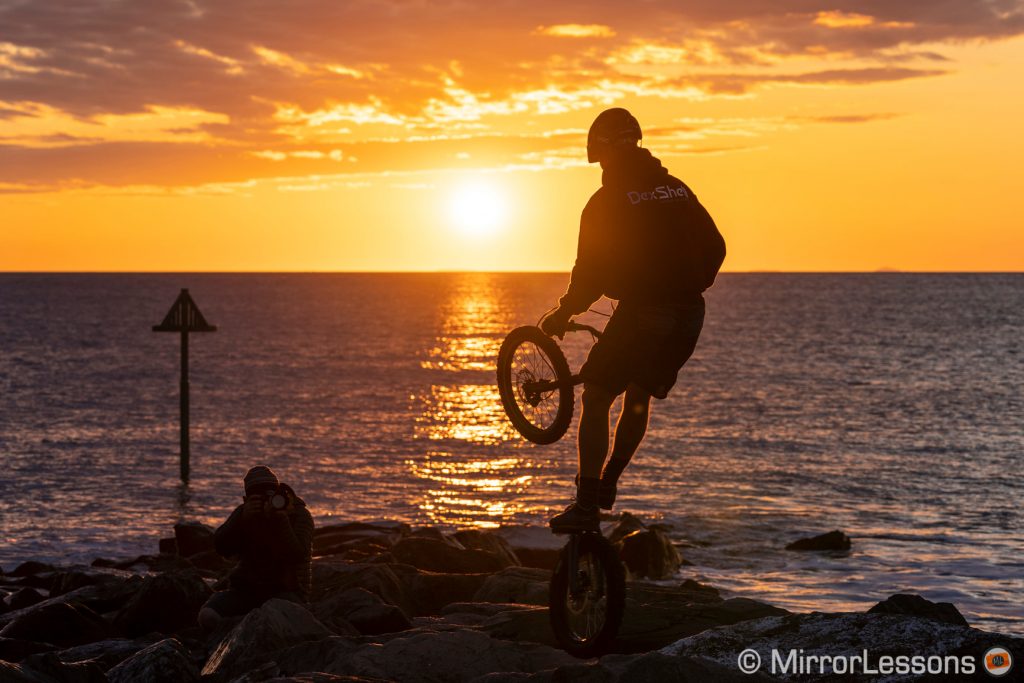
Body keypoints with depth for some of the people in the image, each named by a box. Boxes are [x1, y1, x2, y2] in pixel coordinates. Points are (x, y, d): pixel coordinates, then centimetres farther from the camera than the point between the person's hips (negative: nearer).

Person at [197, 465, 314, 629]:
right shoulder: (244, 512, 6)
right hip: (246, 588, 3)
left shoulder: (299, 515, -5)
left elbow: (296, 557, -20)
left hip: (285, 590, -3)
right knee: (208, 616, -25)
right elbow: (221, 547, -10)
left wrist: (280, 520, -29)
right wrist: (243, 518, -24)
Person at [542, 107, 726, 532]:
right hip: (689, 315, 7)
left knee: (596, 400, 0)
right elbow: (715, 248, 16)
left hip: (642, 310, -6)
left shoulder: (608, 200, -5)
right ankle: (608, 484, 31)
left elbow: (592, 270, -7)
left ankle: (587, 505, -9)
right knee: (640, 396, 23)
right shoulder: (677, 189, 13)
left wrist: (562, 315, 5)